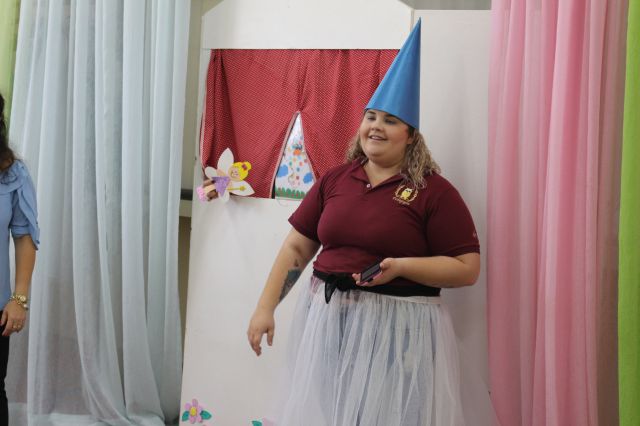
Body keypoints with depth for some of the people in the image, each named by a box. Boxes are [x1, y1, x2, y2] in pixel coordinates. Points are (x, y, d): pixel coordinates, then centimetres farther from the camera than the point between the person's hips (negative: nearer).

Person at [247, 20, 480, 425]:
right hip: (327, 319, 5)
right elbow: (297, 247, 9)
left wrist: (401, 266, -21)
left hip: (397, 327, -4)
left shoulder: (434, 191, -7)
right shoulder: (335, 179, 6)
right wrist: (265, 307, 4)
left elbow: (467, 268, -9)